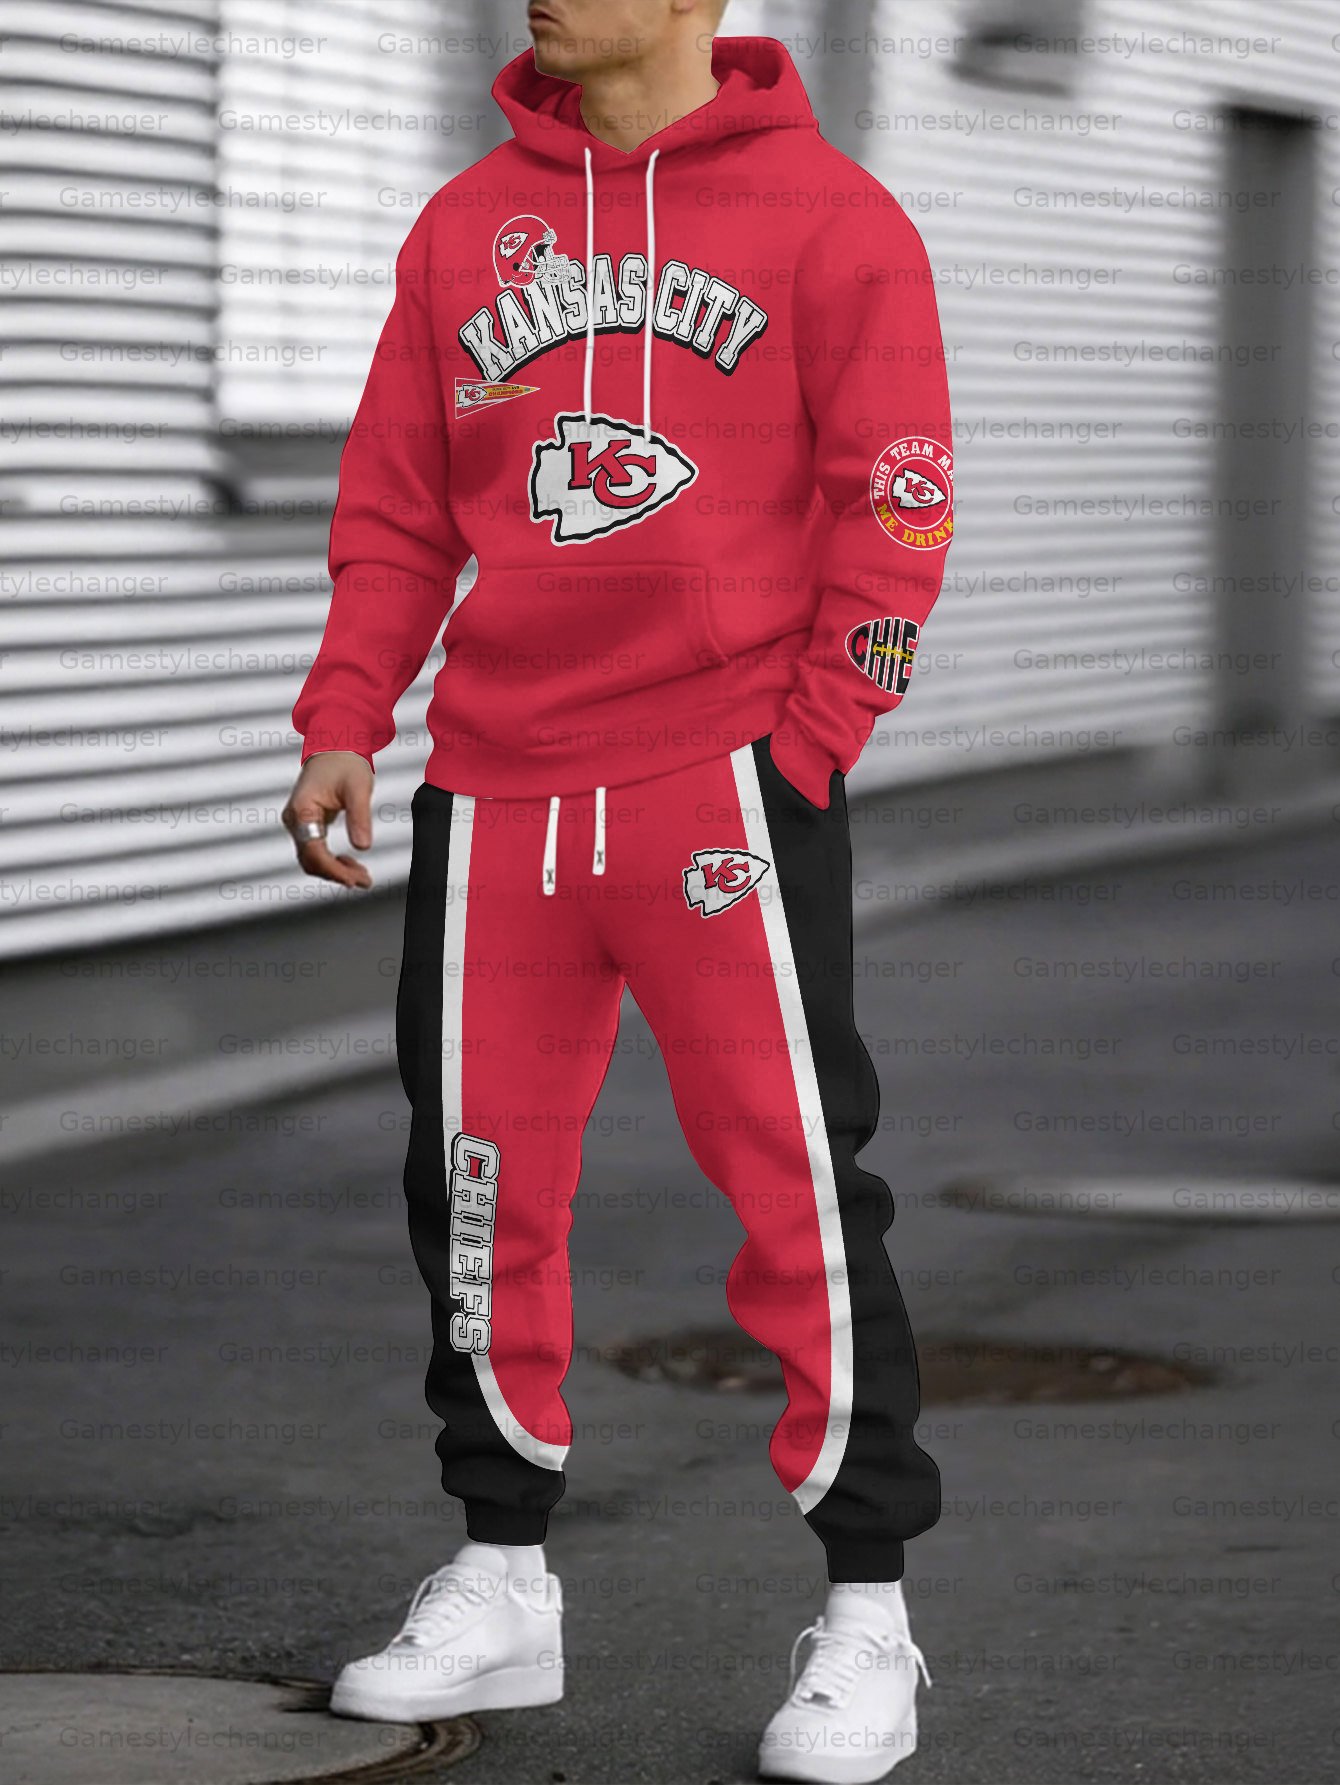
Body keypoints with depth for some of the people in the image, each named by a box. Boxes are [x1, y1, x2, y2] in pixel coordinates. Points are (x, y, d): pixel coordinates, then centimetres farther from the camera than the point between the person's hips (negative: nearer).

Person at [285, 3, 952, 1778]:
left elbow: (892, 508, -3)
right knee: (479, 1178, 7)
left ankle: (867, 1613, 4)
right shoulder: (466, 223, 13)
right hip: (497, 786, 5)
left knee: (797, 1182, -6)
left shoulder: (829, 216, -1)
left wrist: (805, 746, -9)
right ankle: (502, 1584, 20)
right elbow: (396, 503, 15)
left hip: (727, 778, -4)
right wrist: (345, 722, 4)